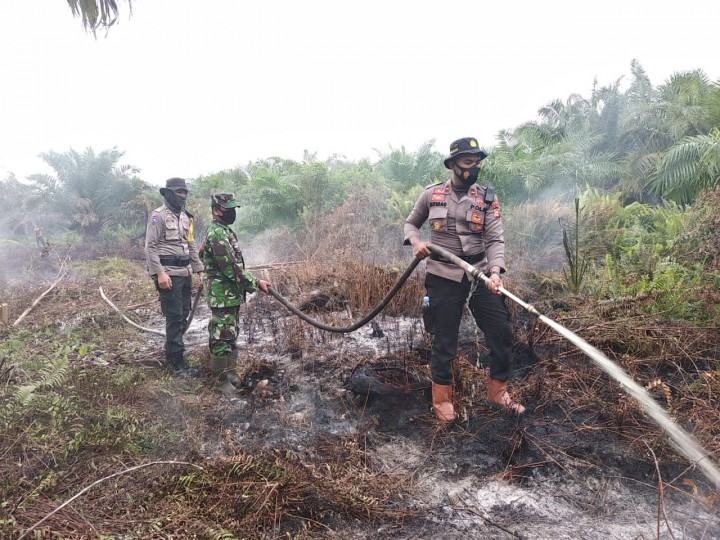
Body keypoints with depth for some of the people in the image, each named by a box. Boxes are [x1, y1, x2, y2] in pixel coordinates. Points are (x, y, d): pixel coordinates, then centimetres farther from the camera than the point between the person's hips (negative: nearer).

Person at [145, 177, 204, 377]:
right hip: (168, 274, -8)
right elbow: (150, 246, -12)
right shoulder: (159, 215, -7)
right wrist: (160, 273, -20)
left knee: (183, 316, 11)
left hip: (185, 273, 8)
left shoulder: (186, 217, 16)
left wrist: (199, 270, 13)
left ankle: (170, 356, 25)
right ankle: (178, 363, 1)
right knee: (174, 317, -5)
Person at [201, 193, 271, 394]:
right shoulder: (217, 234, -19)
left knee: (231, 335, 17)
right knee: (222, 337, -2)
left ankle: (229, 370, 28)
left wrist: (248, 285, 20)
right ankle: (223, 379, 7)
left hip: (231, 294, 10)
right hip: (223, 296, -10)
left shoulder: (224, 231, 14)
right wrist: (256, 283, -18)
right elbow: (231, 268, -23)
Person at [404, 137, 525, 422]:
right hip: (444, 277, -2)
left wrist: (495, 271, -24)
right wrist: (416, 242, -7)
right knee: (445, 341, 5)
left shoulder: (487, 198, 2)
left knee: (502, 333, 3)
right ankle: (441, 399, 25)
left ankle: (497, 391, 27)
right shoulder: (431, 194, 1)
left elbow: (495, 239, -7)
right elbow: (410, 224, 15)